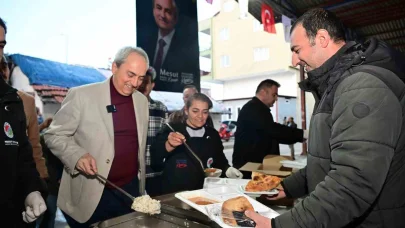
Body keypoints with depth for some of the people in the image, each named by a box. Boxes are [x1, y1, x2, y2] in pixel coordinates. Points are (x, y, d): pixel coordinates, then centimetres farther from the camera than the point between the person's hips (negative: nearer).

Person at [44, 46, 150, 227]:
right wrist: (78, 155, -24)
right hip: (91, 196, -4)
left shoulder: (142, 100, 4)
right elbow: (54, 135, -6)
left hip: (131, 190, 5)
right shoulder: (81, 95, -12)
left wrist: (141, 185, 14)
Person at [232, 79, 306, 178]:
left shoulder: (258, 109, 18)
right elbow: (273, 130, -28)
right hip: (248, 165, -10)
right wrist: (302, 134, -26)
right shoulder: (253, 108, -17)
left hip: (255, 163, 10)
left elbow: (269, 133, 19)